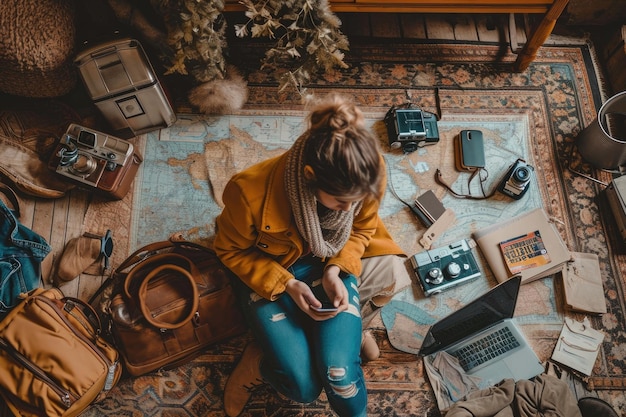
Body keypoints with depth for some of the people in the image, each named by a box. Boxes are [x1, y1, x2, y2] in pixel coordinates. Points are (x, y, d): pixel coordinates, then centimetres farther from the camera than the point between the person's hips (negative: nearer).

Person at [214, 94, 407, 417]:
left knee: (340, 373, -17)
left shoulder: (368, 175, -25)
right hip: (266, 272, -2)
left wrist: (336, 271, -19)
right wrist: (288, 284, -24)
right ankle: (257, 360, 17)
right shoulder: (250, 193, -34)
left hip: (331, 265, 2)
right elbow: (231, 251, -13)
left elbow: (362, 228, -3)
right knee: (304, 387, -14)